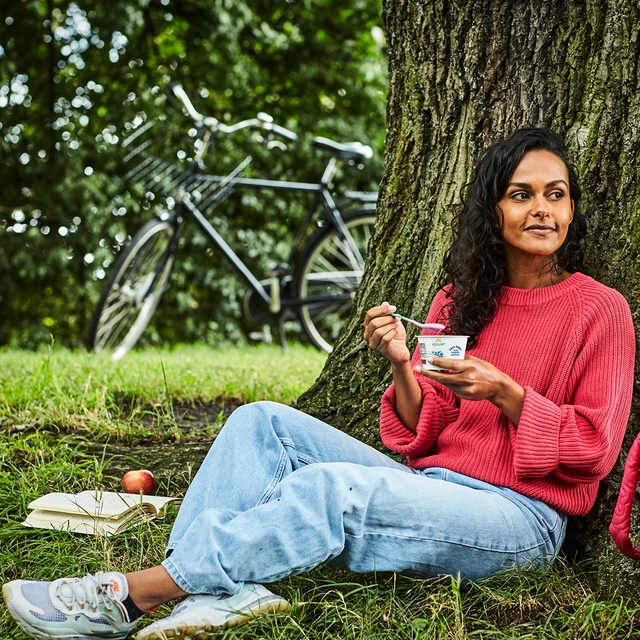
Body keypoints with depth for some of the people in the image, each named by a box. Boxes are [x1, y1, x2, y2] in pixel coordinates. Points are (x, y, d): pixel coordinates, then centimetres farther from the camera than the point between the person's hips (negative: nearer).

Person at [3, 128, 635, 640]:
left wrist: (504, 392, -17)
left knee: (330, 485, -33)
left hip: (523, 514, -6)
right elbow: (419, 438, 8)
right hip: (431, 487, 6)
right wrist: (402, 365, -12)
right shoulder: (458, 300, 13)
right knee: (264, 422, -12)